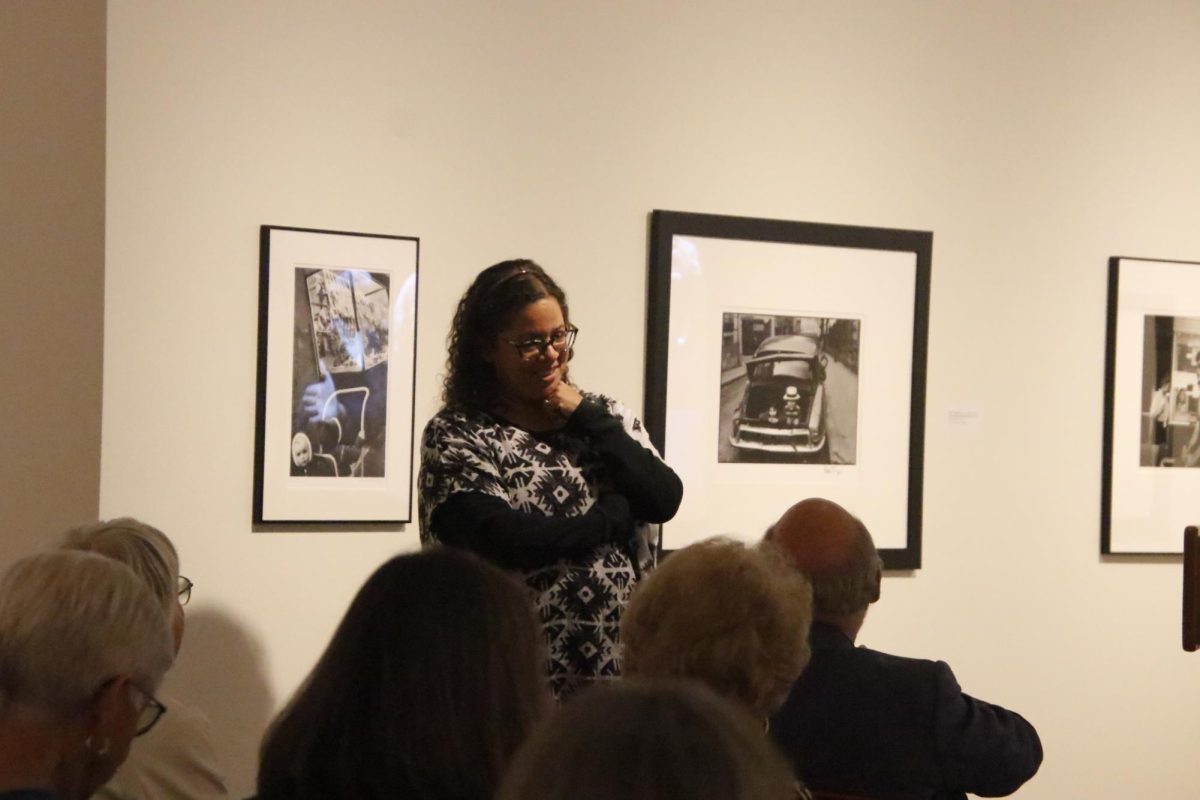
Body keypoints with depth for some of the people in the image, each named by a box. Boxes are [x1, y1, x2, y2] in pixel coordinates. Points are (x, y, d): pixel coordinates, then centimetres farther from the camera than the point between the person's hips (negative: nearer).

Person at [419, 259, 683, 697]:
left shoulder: (602, 414, 10)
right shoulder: (455, 435, -4)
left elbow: (665, 500, -4)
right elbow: (503, 540, -18)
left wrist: (586, 418, -6)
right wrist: (615, 515, -7)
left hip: (619, 667, 4)